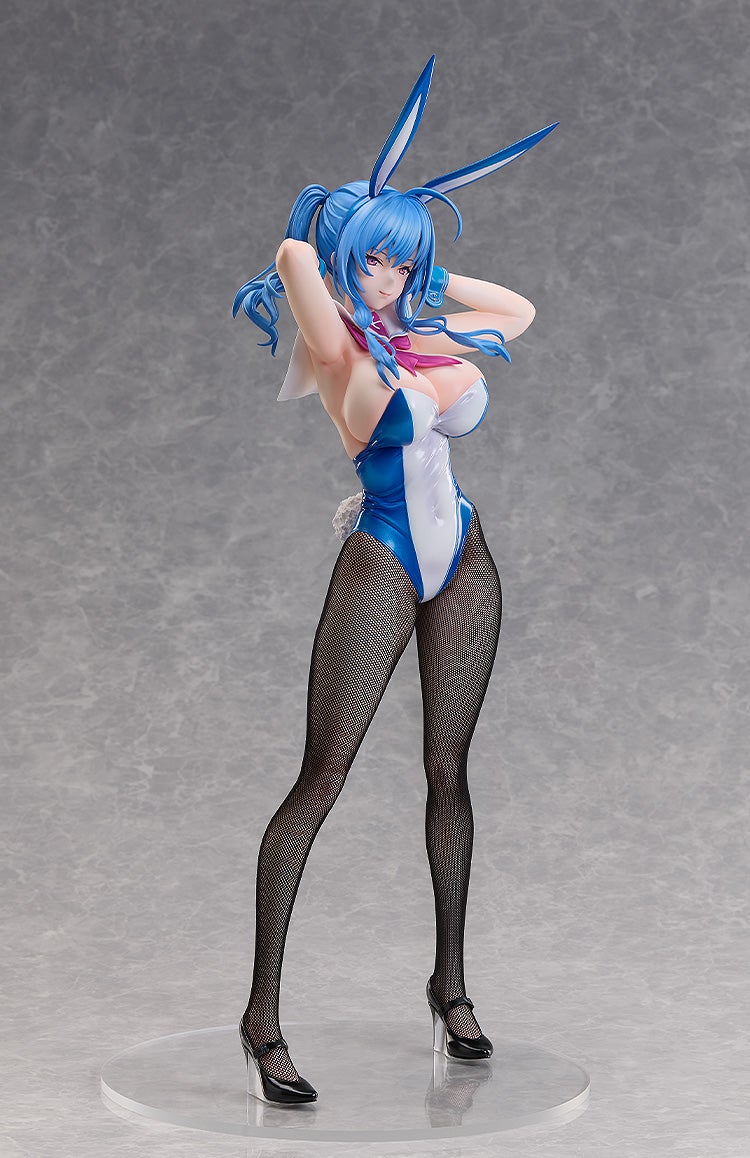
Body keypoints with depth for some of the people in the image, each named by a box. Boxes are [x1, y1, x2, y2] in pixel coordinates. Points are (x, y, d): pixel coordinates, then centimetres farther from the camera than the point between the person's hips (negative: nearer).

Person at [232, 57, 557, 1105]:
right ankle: (263, 1015, -6)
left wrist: (426, 278, 17)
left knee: (448, 769, 10)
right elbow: (295, 254, -21)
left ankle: (450, 985, 22)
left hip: (464, 566, 6)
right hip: (381, 566, -6)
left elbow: (518, 311, 26)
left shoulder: (429, 340, 11)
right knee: (322, 777, -8)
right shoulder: (336, 342, -5)